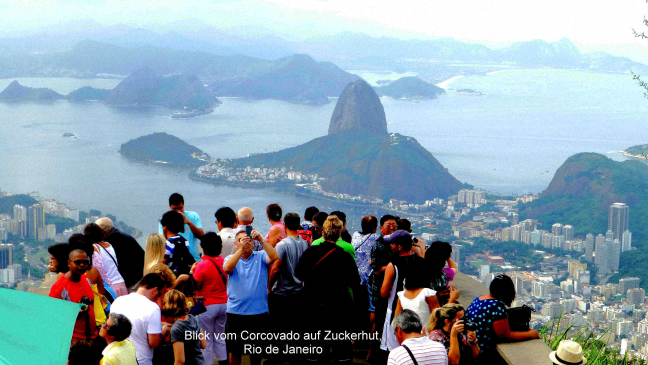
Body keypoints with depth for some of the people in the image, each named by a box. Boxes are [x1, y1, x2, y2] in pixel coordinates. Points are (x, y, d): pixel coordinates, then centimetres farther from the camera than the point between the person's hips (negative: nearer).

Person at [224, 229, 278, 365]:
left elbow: (273, 257, -16)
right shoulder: (231, 258, 4)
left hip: (259, 312, 0)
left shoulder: (260, 257, 4)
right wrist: (241, 248, -28)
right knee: (235, 349, 9)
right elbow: (227, 268, -18)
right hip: (235, 312, 0)